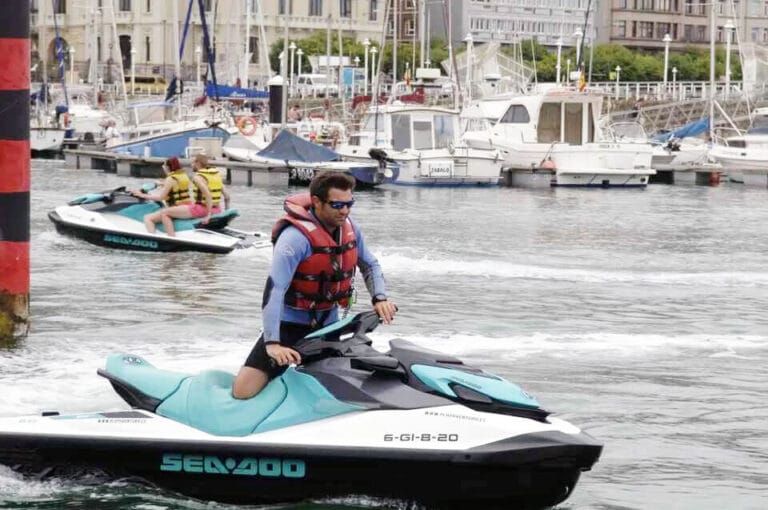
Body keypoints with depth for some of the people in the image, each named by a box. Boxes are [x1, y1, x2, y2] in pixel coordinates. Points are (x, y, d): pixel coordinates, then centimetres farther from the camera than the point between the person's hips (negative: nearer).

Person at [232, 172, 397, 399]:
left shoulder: (349, 229, -3)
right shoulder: (297, 236, -25)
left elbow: (370, 265, 15)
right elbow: (274, 289, -32)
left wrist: (380, 298, -5)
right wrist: (272, 343, -41)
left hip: (328, 325, 6)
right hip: (290, 323, -6)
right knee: (243, 392, -18)